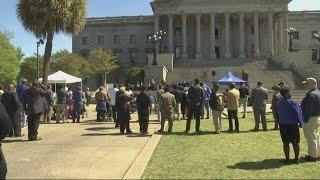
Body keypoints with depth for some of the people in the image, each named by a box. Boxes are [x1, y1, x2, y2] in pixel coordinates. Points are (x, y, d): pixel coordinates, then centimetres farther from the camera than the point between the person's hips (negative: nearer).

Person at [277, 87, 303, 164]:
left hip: (282, 125, 5)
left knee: (286, 143, 9)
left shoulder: (279, 104, 5)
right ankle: (296, 159, 13)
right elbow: (298, 113, -14)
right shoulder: (292, 103, -15)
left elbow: (277, 114, 11)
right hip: (293, 125, -4)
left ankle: (287, 159, 12)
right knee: (295, 143, 7)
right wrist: (300, 123, -2)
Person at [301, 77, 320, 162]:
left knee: (311, 137, -1)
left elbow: (309, 109, -24)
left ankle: (313, 156, 6)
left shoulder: (311, 95, -21)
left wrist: (305, 120, -19)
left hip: (311, 119, -10)